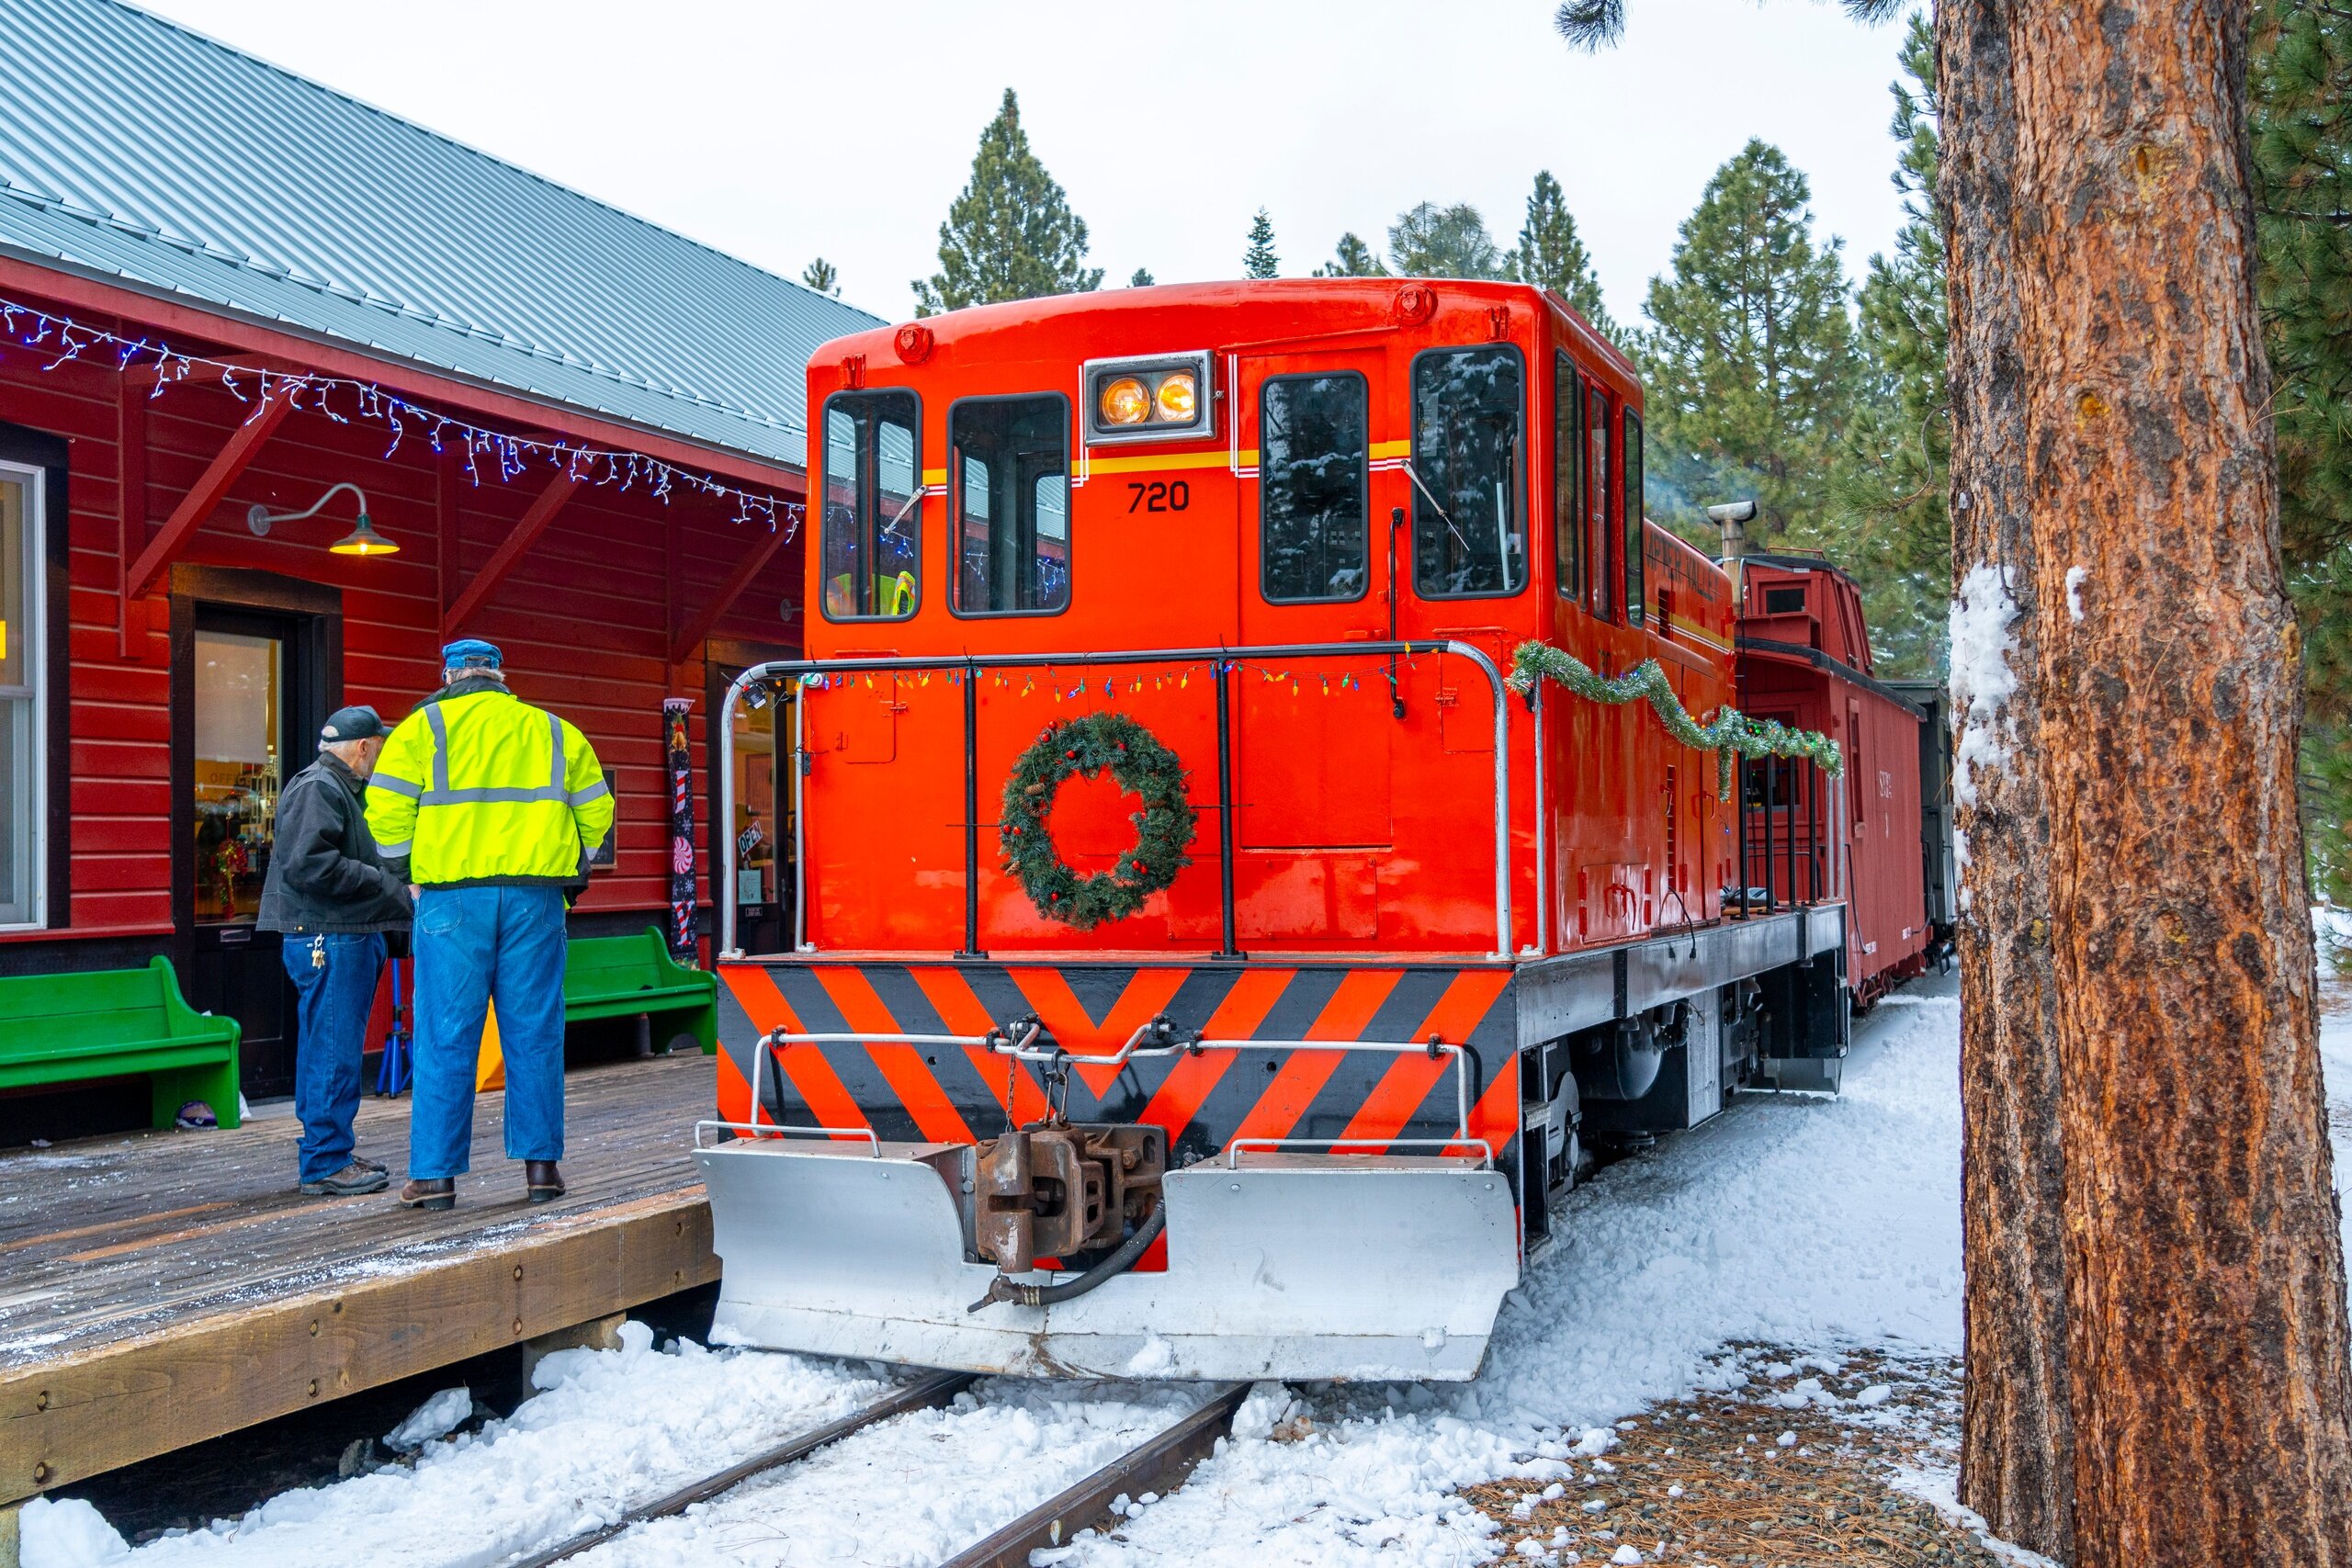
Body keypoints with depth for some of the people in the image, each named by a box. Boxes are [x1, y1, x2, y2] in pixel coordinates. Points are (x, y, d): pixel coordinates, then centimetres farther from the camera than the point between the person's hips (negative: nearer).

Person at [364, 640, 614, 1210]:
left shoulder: (424, 725, 5)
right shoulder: (552, 731, 15)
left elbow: (385, 806, -3)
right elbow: (596, 809, 15)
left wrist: (410, 873, 8)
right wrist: (569, 869, 21)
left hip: (453, 899, -2)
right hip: (534, 899, 2)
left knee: (446, 1037, 1)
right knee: (534, 1034, 7)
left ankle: (434, 1174, 3)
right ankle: (540, 1164, 8)